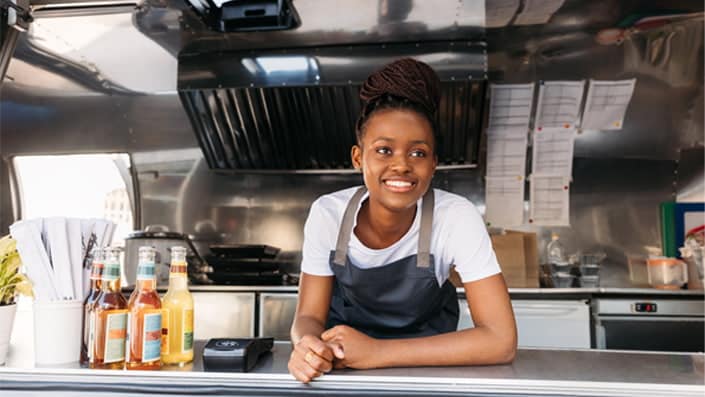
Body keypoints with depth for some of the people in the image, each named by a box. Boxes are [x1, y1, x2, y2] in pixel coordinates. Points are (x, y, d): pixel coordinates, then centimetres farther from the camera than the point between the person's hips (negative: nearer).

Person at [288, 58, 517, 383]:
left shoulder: (457, 218, -26)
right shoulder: (327, 214, -20)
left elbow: (501, 339, -28)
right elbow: (309, 316, -14)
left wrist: (377, 352, -35)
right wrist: (308, 346, -38)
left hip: (427, 363, -1)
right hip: (343, 363, 2)